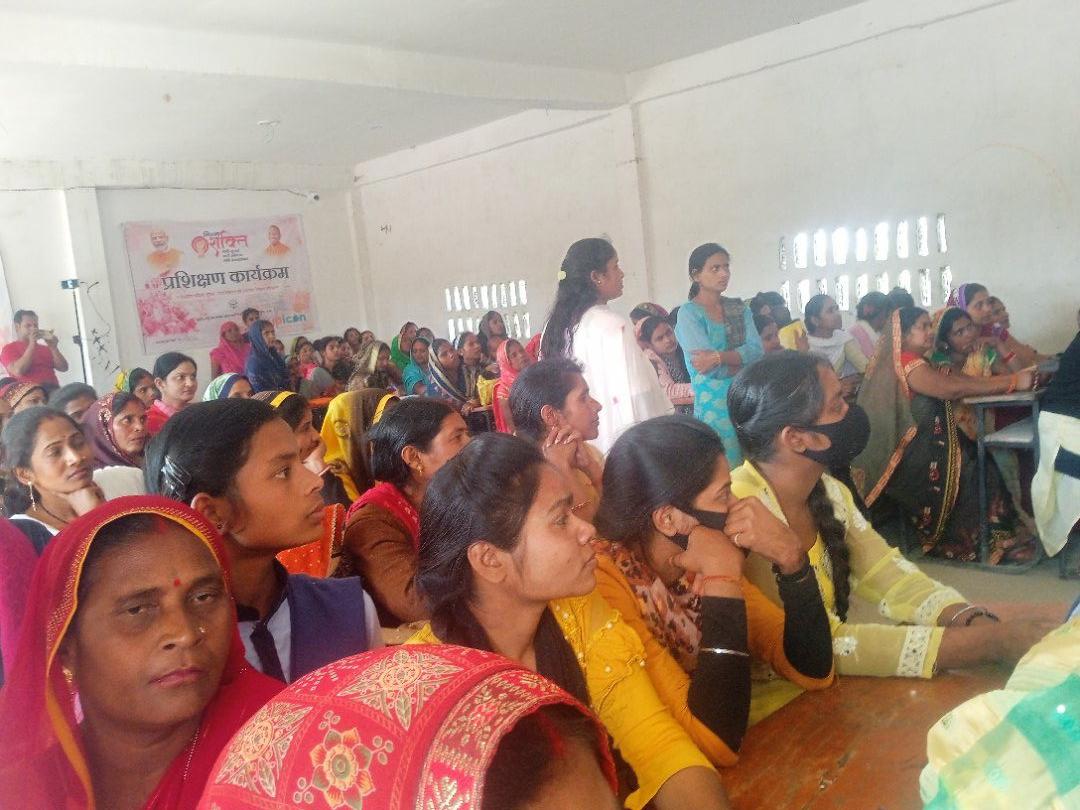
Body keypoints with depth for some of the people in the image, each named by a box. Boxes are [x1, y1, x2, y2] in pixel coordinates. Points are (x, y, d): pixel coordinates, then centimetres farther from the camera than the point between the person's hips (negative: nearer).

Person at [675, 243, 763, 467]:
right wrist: (742, 359, -2)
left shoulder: (739, 308, 10)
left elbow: (758, 350, -5)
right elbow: (712, 370, -15)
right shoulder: (688, 314, -6)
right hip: (714, 405, -5)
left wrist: (719, 357, -18)